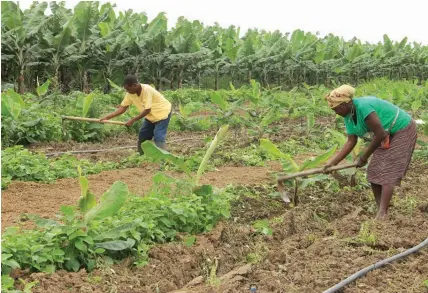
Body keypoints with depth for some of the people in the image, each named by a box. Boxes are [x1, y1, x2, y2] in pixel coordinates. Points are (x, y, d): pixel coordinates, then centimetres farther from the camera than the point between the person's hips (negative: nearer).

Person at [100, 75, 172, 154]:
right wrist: (107, 117, -13)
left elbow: (147, 110, -31)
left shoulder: (146, 90, -32)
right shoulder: (130, 94, -10)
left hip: (162, 113, -8)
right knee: (143, 136, 10)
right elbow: (123, 107, -5)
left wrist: (133, 120, -27)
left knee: (158, 137, -18)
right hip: (151, 115, 8)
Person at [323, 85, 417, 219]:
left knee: (387, 171, -16)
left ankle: (382, 215, -19)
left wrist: (364, 157, -17)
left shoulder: (363, 107, -31)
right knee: (374, 172, 4)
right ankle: (380, 210, 11)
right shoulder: (349, 117, -3)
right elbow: (351, 141, 2)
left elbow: (380, 134, -28)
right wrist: (333, 162, -2)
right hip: (386, 135, 9)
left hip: (402, 130, -9)